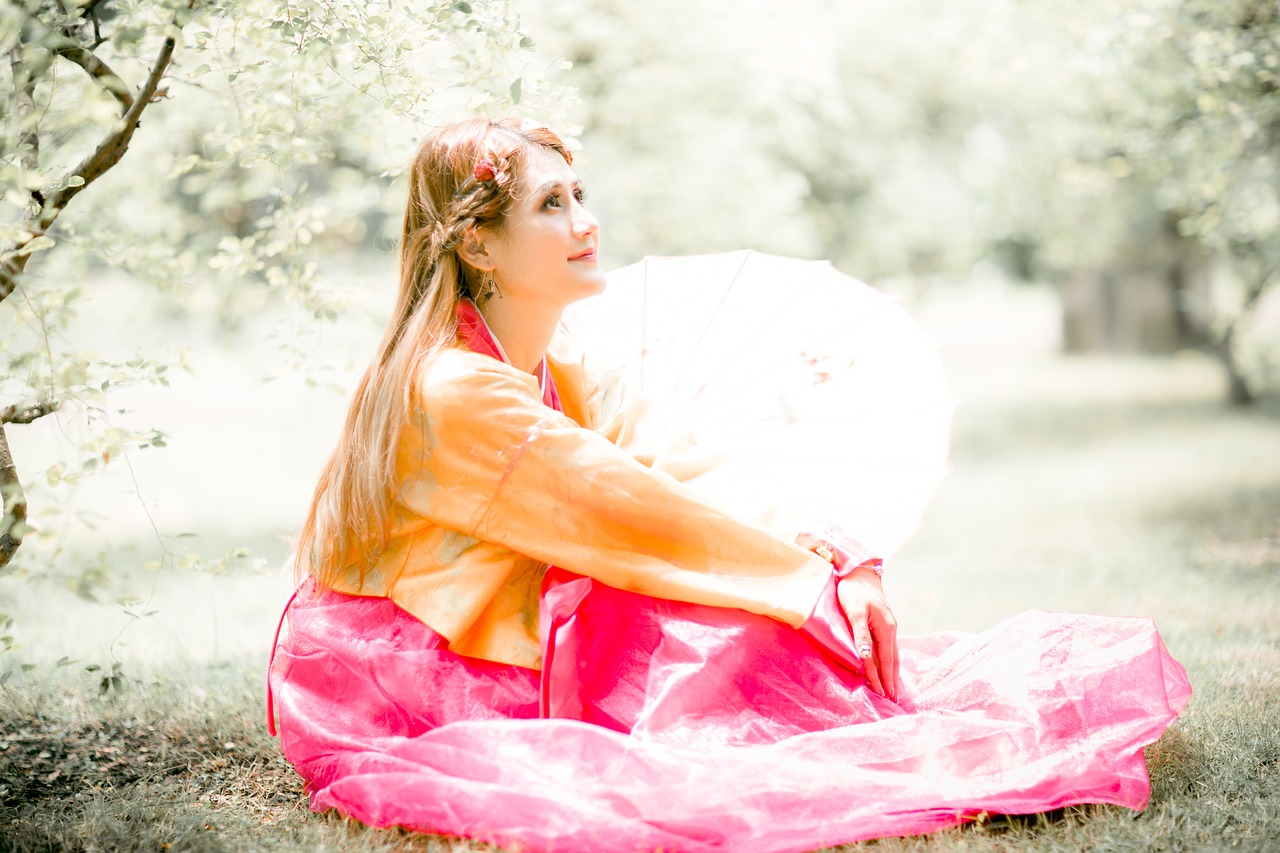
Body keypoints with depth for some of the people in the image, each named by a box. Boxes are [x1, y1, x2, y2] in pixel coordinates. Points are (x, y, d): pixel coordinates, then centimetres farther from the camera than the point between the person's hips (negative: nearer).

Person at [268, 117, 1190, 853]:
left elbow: (682, 483, -2)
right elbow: (636, 513, -23)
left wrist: (836, 555, -17)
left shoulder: (565, 377, 8)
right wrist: (819, 583, -18)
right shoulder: (454, 391, -22)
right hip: (391, 692, -8)